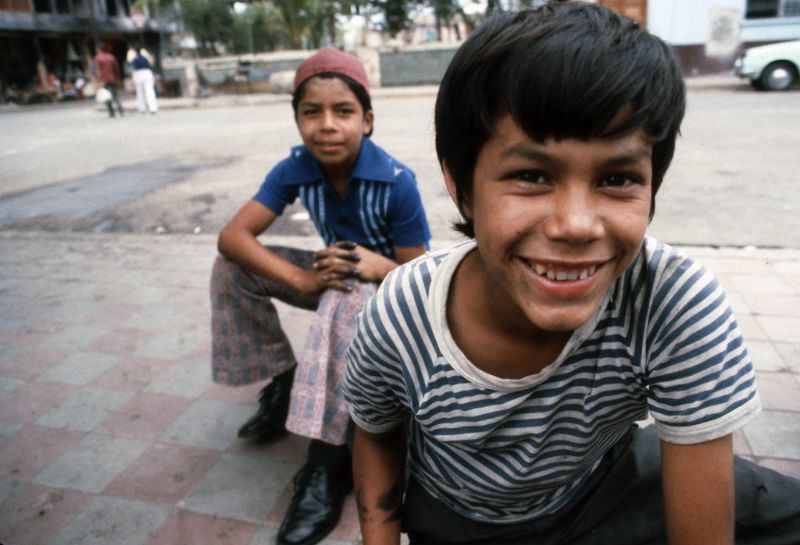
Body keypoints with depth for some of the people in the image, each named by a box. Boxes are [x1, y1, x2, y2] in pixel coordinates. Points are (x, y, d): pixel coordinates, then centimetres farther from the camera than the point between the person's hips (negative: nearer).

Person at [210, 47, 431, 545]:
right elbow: (232, 235, -21)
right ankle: (284, 383, 1)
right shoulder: (295, 169, -14)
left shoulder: (397, 181, -26)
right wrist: (303, 280, -35)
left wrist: (376, 265, -41)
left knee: (345, 302, -40)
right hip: (335, 269, 5)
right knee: (232, 266, -10)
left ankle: (328, 464, -30)